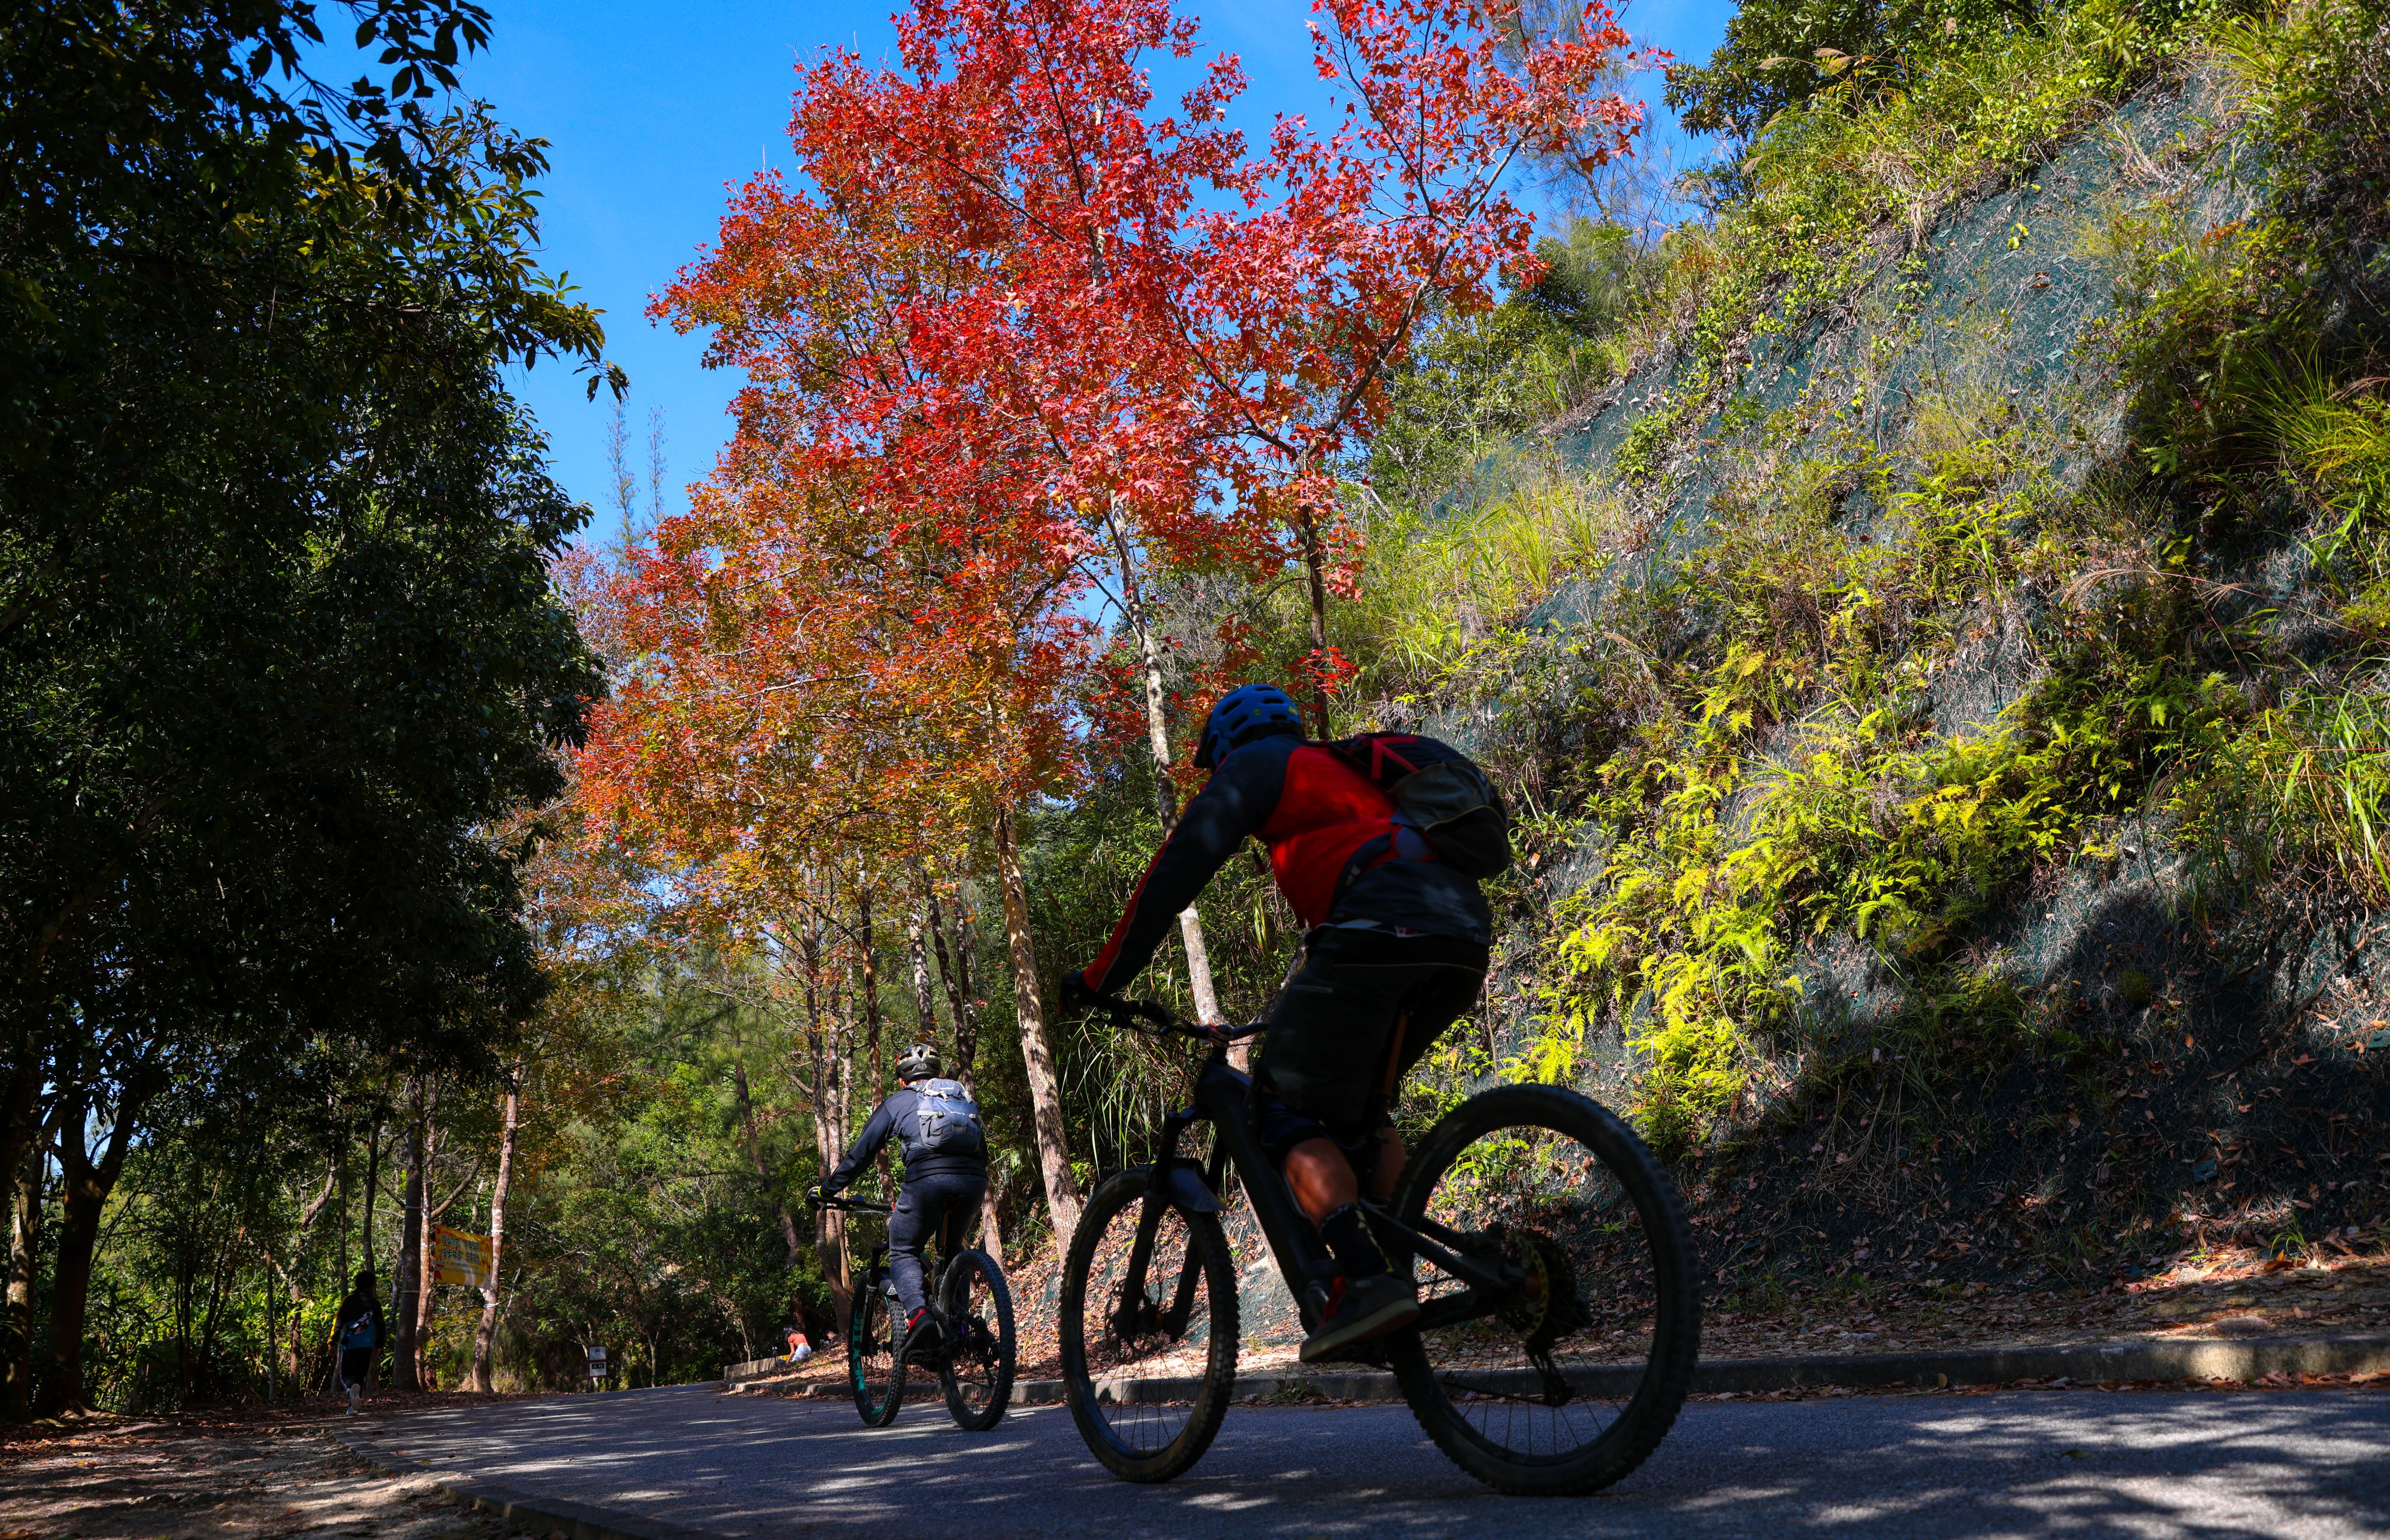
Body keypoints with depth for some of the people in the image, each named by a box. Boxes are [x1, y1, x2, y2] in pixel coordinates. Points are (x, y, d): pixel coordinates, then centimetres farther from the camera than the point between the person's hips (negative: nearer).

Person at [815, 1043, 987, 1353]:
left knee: (903, 1253, 11)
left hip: (927, 1179, -4)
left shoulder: (898, 1101, 22)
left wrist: (829, 1189, 31)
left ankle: (917, 1313, -16)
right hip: (974, 1182, 4)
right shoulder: (965, 1097, 33)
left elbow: (861, 1151, 21)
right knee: (951, 1249, 28)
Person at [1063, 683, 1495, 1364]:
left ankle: (1365, 1282, -18)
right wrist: (1297, 1004, 50)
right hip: (1466, 946, 8)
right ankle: (1397, 1271, 11)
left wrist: (1103, 975, 8)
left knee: (1290, 1113, -1)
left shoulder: (1257, 763, 15)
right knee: (1357, 1107, 23)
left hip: (1379, 933, -8)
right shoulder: (1352, 774, 38)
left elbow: (1176, 870, 5)